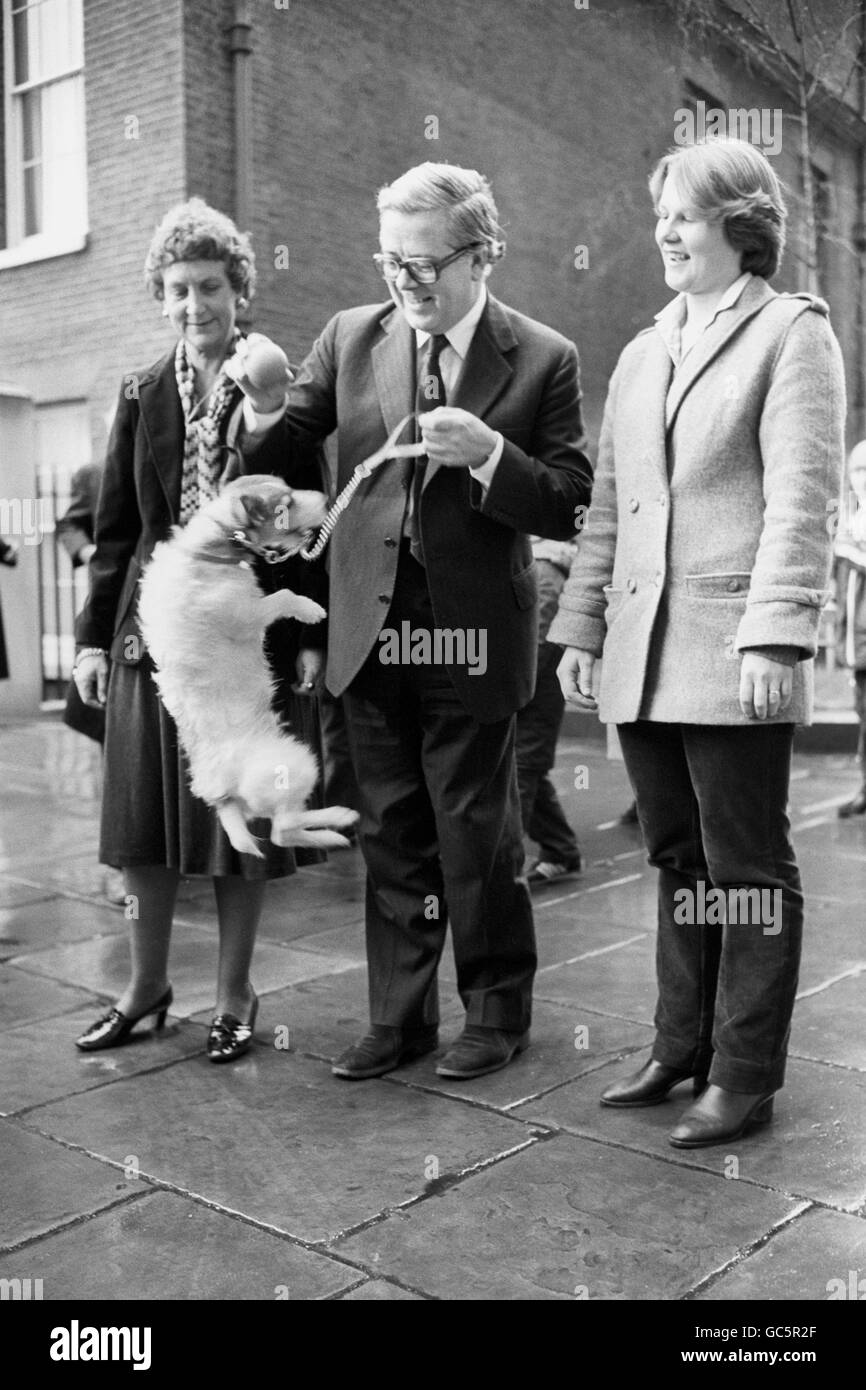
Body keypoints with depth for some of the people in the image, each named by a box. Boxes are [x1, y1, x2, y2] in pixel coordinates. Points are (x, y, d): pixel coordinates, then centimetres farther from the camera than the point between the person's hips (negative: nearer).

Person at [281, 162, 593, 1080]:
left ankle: (497, 1012, 26)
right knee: (389, 834, 13)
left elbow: (567, 507, -5)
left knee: (475, 833, 6)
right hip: (370, 629, 4)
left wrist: (489, 453, -21)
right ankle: (399, 1016, 27)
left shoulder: (542, 360, -4)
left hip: (471, 634, -4)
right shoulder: (352, 337, 6)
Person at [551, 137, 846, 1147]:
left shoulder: (792, 331, 1)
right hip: (641, 656, 6)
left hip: (732, 655, -6)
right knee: (678, 862, 14)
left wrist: (772, 635, -18)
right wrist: (580, 626, 12)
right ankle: (682, 1048, 27)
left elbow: (799, 494, -9)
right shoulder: (641, 354, 20)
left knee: (746, 866, 2)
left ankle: (745, 1075, 14)